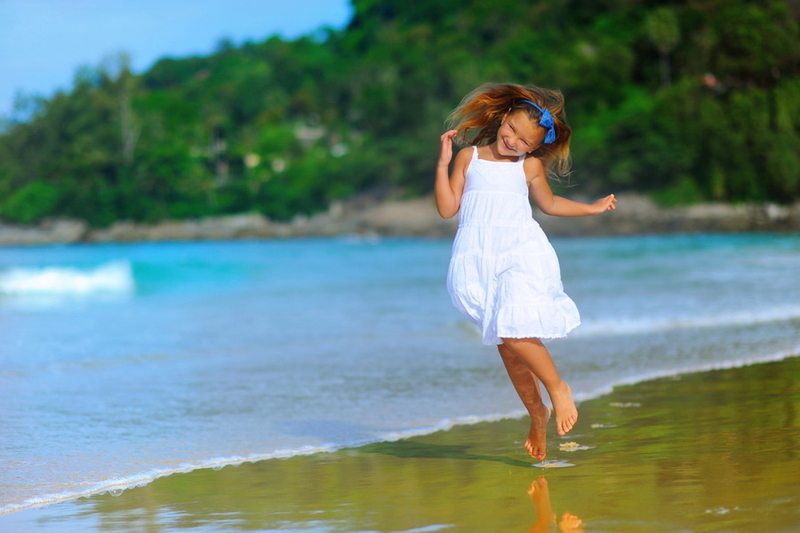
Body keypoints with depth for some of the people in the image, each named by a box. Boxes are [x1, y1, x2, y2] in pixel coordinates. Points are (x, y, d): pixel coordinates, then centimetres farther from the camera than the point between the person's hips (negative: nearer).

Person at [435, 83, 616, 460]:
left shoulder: (530, 167, 10)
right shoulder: (468, 158, 10)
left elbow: (549, 203, 28)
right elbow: (447, 208, 6)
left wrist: (592, 208, 25)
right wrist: (443, 164, -1)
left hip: (521, 255, -2)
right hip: (478, 262, 2)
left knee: (514, 333, -22)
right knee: (506, 344, 4)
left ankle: (558, 389, 1)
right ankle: (536, 414, 20)